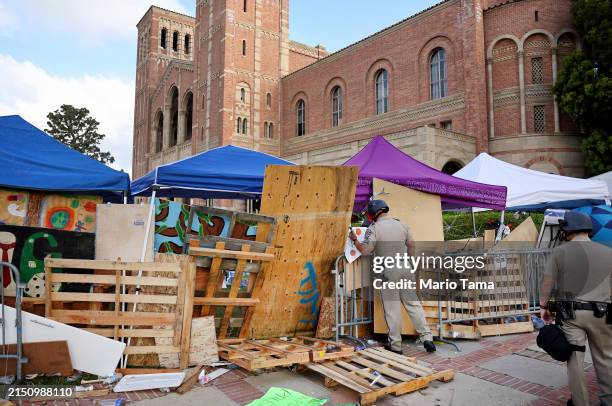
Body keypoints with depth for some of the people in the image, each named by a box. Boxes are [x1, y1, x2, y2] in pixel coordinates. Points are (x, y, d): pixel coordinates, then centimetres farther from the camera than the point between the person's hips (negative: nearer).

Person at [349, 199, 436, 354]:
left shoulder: (374, 228, -7)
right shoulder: (402, 225, 9)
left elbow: (366, 250, -9)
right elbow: (411, 245, 15)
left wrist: (354, 240, 7)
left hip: (389, 271, -5)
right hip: (406, 268, 5)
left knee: (392, 308, 3)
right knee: (413, 303, 11)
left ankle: (395, 345, 11)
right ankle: (427, 338, 8)